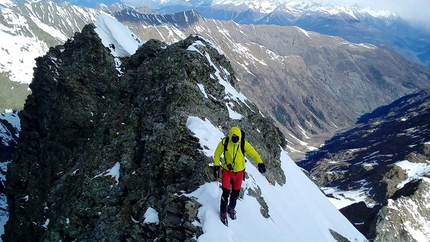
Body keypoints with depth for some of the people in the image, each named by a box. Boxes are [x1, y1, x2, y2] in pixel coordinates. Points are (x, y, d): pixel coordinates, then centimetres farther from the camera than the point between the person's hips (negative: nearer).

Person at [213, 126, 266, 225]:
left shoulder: (244, 144, -17)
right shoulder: (224, 142, -18)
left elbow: (253, 153, -17)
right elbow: (217, 154, -5)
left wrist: (260, 163, -32)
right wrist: (216, 166, -9)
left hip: (239, 172, 2)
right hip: (227, 171, -2)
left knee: (236, 193, 17)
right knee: (226, 192, -7)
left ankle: (231, 208, 45)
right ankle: (223, 212, 18)